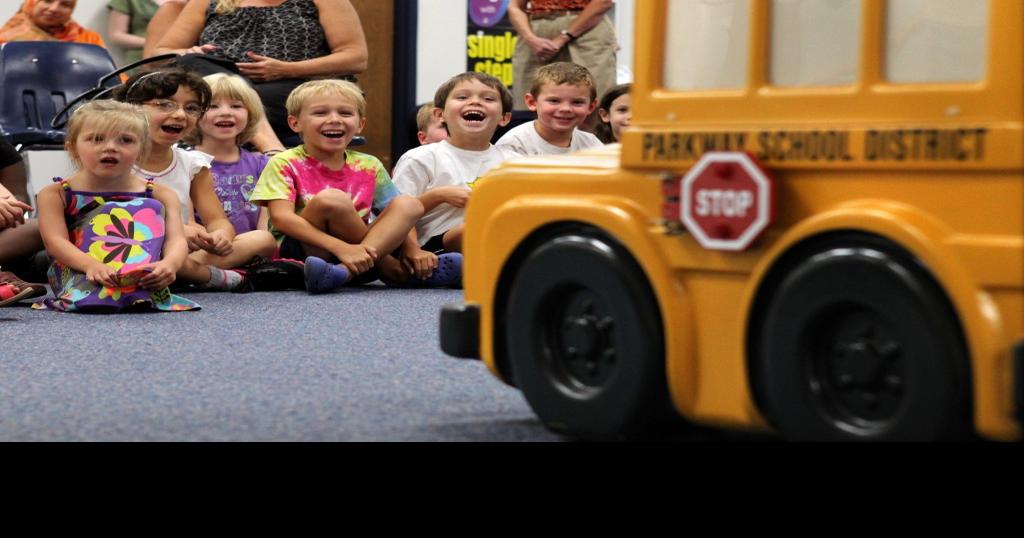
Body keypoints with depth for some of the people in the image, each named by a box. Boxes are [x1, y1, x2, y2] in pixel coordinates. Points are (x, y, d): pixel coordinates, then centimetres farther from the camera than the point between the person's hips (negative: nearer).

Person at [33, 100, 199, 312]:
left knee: (150, 208, -12)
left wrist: (169, 263, -36)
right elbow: (55, 241, -12)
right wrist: (91, 265, -34)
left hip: (141, 274, 2)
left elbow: (176, 240, -9)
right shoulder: (56, 194, 3)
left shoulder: (160, 195, 5)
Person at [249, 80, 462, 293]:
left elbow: (397, 220, 11)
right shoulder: (284, 164, -1)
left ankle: (345, 272, -31)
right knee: (331, 199, -29)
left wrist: (413, 251, -12)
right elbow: (282, 218, -16)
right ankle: (391, 269, -15)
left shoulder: (368, 167, 11)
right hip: (300, 253, -5)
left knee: (409, 205, -13)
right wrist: (341, 248, -28)